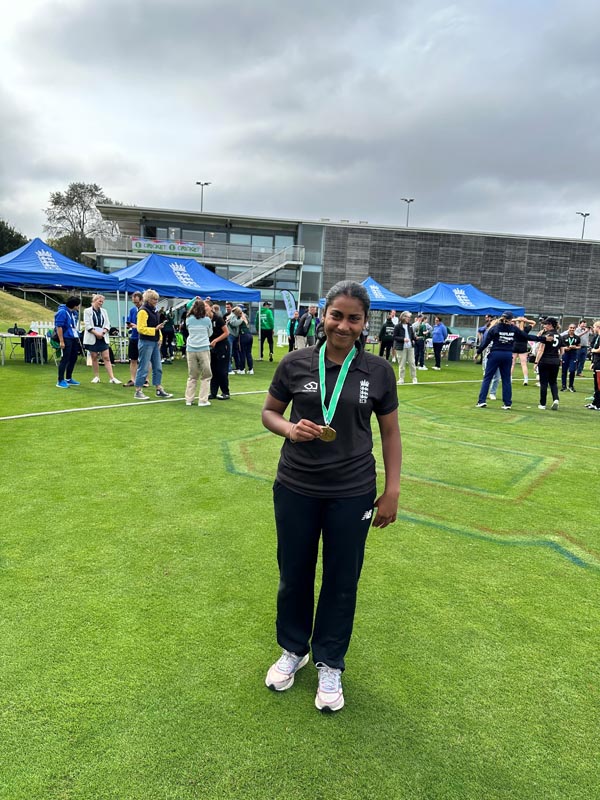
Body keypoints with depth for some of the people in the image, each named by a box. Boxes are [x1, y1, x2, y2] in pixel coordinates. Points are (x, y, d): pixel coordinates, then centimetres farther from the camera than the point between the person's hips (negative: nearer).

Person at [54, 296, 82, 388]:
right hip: (66, 339, -9)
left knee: (73, 359, 14)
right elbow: (59, 327, -18)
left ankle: (68, 378, 27)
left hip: (74, 338, 9)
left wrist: (78, 337, 16)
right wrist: (61, 341, -21)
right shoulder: (62, 312, -15)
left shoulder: (75, 312, 10)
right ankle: (60, 381, 3)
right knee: (65, 360, -4)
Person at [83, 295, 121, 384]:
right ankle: (96, 377, 13)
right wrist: (96, 333, -18)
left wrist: (103, 332, -11)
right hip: (92, 338, -2)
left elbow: (107, 324, 8)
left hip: (103, 337, 3)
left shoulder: (104, 311, 13)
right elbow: (87, 325, -7)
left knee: (106, 358, -3)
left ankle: (112, 378, -8)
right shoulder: (87, 311, 1)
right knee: (94, 357, 5)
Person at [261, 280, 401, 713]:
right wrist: (290, 428, -17)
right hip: (295, 488, 1)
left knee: (341, 580, 12)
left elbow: (390, 432, 2)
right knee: (294, 573, 15)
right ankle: (293, 650, 42)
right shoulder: (295, 363, -5)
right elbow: (269, 412, 5)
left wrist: (392, 491, -1)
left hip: (352, 492, 0)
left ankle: (330, 665, 36)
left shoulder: (378, 371, -5)